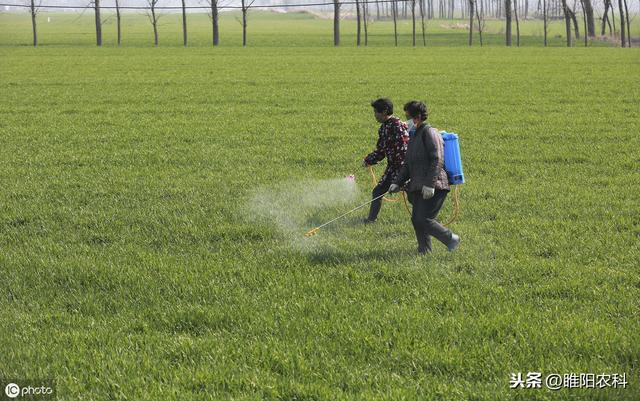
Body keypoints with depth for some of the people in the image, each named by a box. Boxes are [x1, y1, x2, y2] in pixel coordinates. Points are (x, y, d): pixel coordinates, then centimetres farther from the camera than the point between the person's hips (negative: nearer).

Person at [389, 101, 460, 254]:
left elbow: (437, 160, -18)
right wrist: (397, 183, 11)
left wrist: (430, 184, -24)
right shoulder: (414, 136, 21)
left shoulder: (429, 133, -8)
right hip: (418, 187, 10)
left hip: (433, 188, -10)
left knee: (424, 219, -15)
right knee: (416, 220, 6)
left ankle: (451, 239, 1)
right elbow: (407, 165, 24)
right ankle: (424, 251, 14)